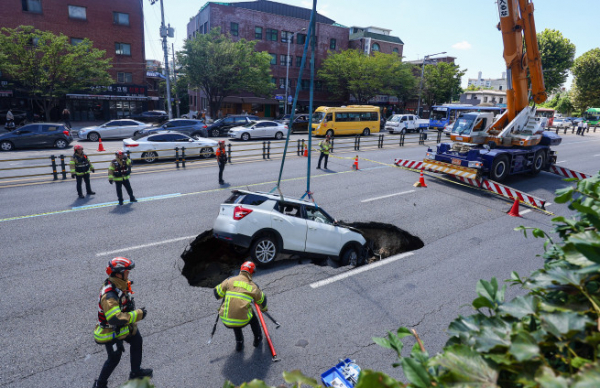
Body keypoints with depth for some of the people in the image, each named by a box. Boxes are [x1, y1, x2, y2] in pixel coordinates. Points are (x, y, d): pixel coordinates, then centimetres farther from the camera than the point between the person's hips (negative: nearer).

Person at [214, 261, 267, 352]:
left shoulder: (230, 280, 3)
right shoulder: (253, 286, 4)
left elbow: (217, 294, 10)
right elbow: (262, 301, 20)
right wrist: (263, 308, 44)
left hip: (226, 322, 2)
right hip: (242, 322, -1)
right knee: (252, 316, 30)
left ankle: (239, 343, 39)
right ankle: (258, 338, 43)